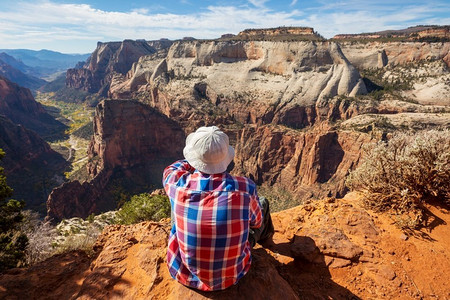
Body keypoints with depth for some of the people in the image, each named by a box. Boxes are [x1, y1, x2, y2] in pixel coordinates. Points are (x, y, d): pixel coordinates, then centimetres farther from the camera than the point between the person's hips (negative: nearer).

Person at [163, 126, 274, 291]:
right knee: (262, 203, 17)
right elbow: (256, 221, -4)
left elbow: (171, 168, 3)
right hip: (229, 278, 0)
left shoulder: (177, 184, -25)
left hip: (184, 274, 1)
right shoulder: (245, 188, -27)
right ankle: (264, 236, 54)